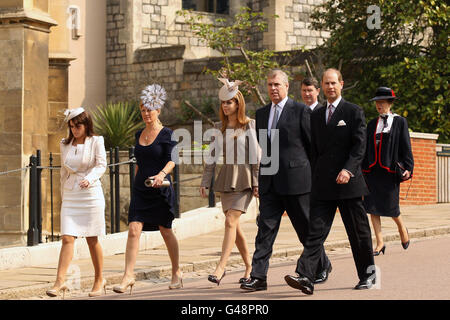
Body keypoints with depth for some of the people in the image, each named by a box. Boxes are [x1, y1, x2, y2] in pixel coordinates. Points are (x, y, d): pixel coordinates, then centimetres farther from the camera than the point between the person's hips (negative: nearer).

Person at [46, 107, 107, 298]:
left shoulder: (96, 142, -1)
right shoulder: (65, 145, 12)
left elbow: (101, 165, -12)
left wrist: (90, 178, -30)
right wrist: (63, 195, 21)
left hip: (91, 194, -3)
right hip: (70, 196, 3)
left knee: (92, 239, 3)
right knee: (67, 238, -9)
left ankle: (99, 279, 18)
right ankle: (60, 281, -15)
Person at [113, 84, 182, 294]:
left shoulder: (166, 134, -5)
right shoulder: (139, 134, 12)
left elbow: (172, 160, -15)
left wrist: (162, 174, -34)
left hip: (160, 190, -4)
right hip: (140, 190, 4)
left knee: (166, 231, 7)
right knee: (134, 230, -9)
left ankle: (176, 273, 24)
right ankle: (128, 276, -12)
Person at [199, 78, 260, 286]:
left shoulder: (249, 125, -2)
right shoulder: (222, 128, 13)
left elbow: (256, 154, -5)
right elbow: (213, 155, 14)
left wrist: (256, 182, -9)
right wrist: (205, 181, 10)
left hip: (244, 179, -6)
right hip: (226, 179, 6)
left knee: (230, 222, -16)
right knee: (234, 226, 6)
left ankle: (220, 269, -20)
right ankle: (250, 267, 17)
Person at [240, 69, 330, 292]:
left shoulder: (300, 111, -5)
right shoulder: (262, 113, 14)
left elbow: (313, 144, -2)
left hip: (295, 179, -5)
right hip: (270, 182, 5)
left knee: (306, 228, 7)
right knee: (265, 227, -3)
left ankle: (322, 266, 28)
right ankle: (258, 277, -6)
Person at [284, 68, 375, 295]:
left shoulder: (354, 112, 1)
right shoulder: (316, 115, 16)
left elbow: (359, 146, -7)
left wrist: (348, 169, -21)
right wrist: (314, 178, 15)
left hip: (348, 182, -4)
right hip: (322, 185, 4)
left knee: (358, 231, 6)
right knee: (316, 230, -7)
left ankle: (368, 274, 21)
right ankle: (305, 277, -18)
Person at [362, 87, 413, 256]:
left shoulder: (400, 122, 4)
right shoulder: (372, 124, 14)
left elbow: (406, 147, 2)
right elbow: (366, 148, 15)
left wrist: (407, 168, -5)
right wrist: (363, 169, 11)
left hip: (390, 171, -4)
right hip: (373, 171, 4)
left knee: (390, 207, -4)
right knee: (372, 207, -3)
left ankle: (402, 228, 28)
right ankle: (380, 244, 3)